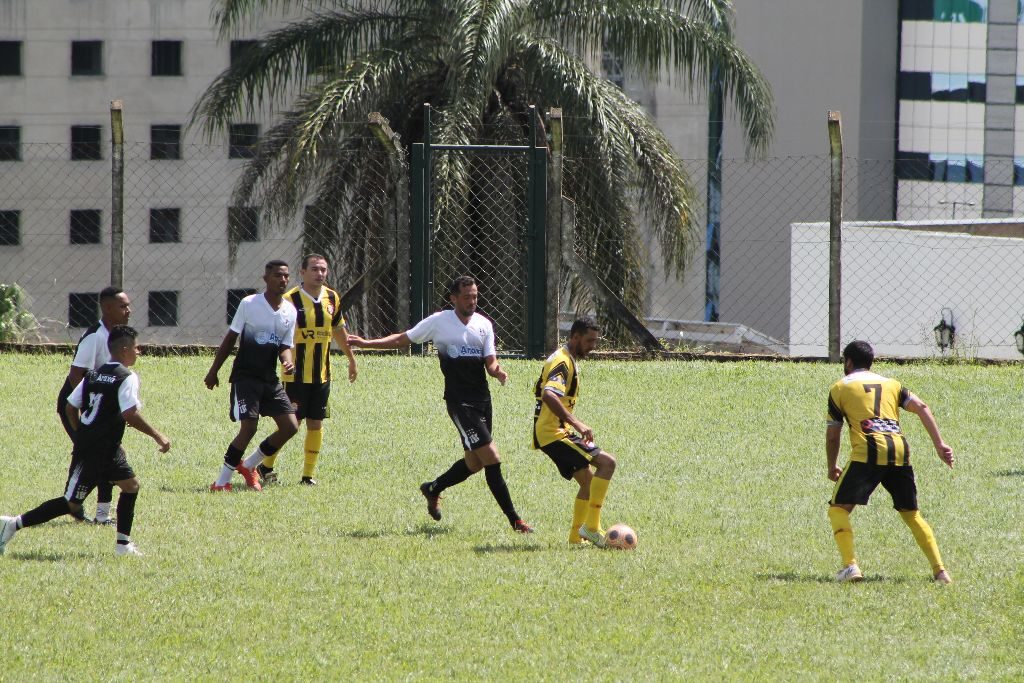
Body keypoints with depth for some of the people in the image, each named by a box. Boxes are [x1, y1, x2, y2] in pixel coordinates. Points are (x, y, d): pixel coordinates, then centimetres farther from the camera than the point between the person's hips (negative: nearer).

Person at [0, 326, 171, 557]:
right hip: (95, 451, -9)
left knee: (131, 484, 15)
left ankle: (123, 544, 16)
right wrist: (157, 436, -17)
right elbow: (130, 414, -23)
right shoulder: (127, 377, -13)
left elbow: (70, 408, 13)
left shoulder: (93, 374, 11)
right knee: (71, 503, -4)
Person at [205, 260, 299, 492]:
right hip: (245, 376, -6)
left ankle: (249, 465, 18)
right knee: (249, 427, -17)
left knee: (290, 427, -3)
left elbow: (285, 346, 9)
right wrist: (214, 371, 3)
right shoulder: (249, 304, -7)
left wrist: (287, 362, -15)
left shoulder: (290, 311, 6)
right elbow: (230, 338, 0)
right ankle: (222, 481, -4)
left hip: (270, 379, 6)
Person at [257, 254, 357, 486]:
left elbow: (338, 330, 23)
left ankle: (308, 474, 11)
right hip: (297, 376, -5)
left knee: (316, 423, 4)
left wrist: (351, 358, 31)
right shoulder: (290, 300, -12)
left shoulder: (332, 299, 7)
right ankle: (266, 466, 13)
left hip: (322, 375, 5)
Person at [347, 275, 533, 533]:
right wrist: (366, 343, 4)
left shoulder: (484, 325, 9)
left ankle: (433, 489, 39)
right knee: (491, 458, -14)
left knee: (474, 462, 11)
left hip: (482, 399, 6)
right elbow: (402, 340, 9)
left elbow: (490, 362, 5)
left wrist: (497, 372, -18)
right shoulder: (439, 321, -2)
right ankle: (514, 519, -10)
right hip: (460, 402, -6)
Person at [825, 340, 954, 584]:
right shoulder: (891, 384, 25)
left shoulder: (840, 388, 16)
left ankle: (850, 566, -14)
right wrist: (939, 445, 5)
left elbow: (832, 436, 17)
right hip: (900, 451, 4)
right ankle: (940, 570, 5)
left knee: (839, 508, 4)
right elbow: (921, 408, 10)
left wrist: (832, 468, 32)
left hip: (868, 452, -4)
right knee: (911, 514, 15)